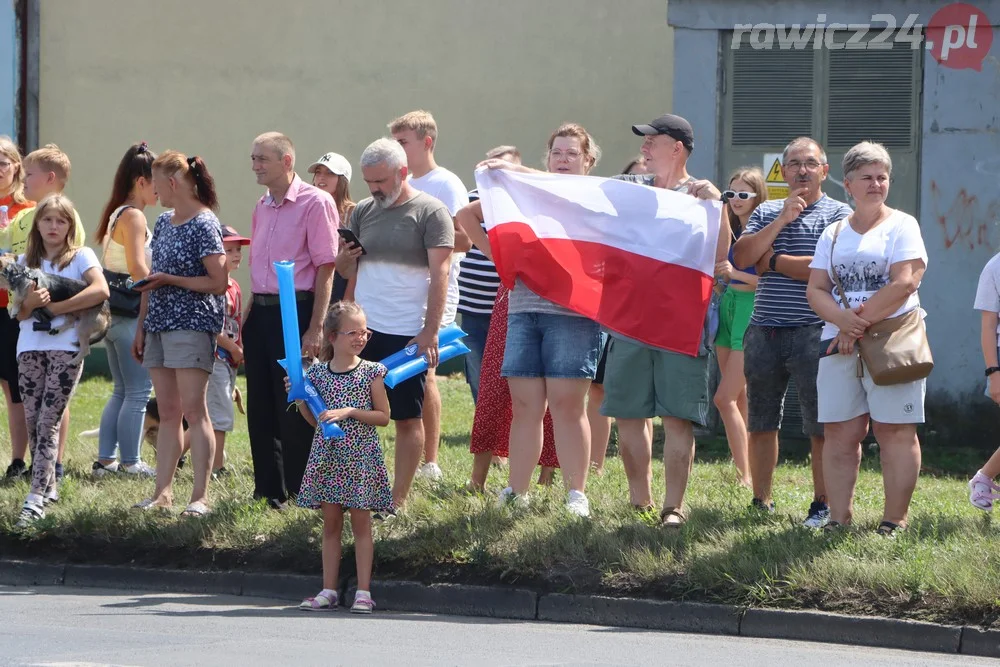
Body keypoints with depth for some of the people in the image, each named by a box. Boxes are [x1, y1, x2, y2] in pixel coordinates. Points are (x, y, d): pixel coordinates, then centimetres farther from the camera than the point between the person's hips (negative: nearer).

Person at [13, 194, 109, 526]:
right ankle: (49, 485, 16)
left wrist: (55, 307, -13)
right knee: (32, 421, 2)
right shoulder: (25, 262, 14)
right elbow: (19, 314, 8)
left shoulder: (81, 257, 3)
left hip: (66, 346, -5)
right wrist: (30, 303, -16)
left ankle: (36, 498, -16)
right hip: (30, 346, 5)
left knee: (48, 421, -11)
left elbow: (100, 290, -15)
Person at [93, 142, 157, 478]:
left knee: (121, 391, 15)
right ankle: (130, 462, 0)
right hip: (133, 312, -10)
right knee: (138, 392, -3)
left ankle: (105, 459, 15)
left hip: (114, 311, 10)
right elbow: (138, 268, -21)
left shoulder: (116, 214, 15)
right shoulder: (134, 216, -13)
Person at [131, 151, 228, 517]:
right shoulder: (164, 222, 15)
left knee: (194, 410, -10)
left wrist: (168, 279, -16)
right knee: (167, 412, 8)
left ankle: (200, 496, -11)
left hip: (192, 325, -8)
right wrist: (141, 326, 16)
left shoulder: (204, 225, -10)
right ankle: (163, 491, 9)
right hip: (160, 325, 8)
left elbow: (218, 282, -15)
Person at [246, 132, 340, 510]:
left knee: (293, 407, -5)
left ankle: (300, 492, 3)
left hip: (296, 311, -7)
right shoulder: (262, 207, 15)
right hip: (261, 312, 7)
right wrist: (246, 322, 16)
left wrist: (316, 328, -17)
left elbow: (326, 268, -12)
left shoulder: (315, 203, -8)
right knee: (260, 407, 8)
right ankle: (268, 490, 15)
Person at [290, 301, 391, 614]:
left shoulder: (371, 372, -3)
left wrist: (349, 412, -15)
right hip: (327, 456, 3)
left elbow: (383, 416, -4)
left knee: (360, 521, -1)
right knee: (331, 522, 7)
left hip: (361, 456, -3)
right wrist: (299, 398, -2)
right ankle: (328, 590, 10)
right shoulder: (317, 372, 5)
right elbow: (315, 420, 12)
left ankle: (363, 591, 2)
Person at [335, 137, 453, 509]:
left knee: (407, 418, 2)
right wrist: (343, 262, -7)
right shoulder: (363, 212, 11)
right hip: (363, 330, 5)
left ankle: (398, 501, 6)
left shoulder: (431, 213, -5)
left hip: (408, 335, -5)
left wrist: (430, 332, -16)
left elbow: (439, 274, -9)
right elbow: (349, 270, 18)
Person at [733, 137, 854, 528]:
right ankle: (761, 502, 17)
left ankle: (822, 505, 4)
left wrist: (773, 261, -4)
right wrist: (781, 221, -8)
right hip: (763, 331, 5)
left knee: (821, 426, -3)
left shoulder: (839, 215, 0)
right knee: (760, 423, 9)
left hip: (811, 331, -5)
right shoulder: (766, 213, 16)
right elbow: (741, 257, 0)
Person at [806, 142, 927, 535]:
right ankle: (840, 520, 4)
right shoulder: (834, 234, 17)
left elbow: (904, 283, -10)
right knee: (839, 433, 1)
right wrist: (842, 319, -13)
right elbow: (816, 289, 7)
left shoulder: (902, 226, 3)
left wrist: (861, 322, -13)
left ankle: (895, 521, -5)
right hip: (839, 343, 5)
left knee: (895, 430, -6)